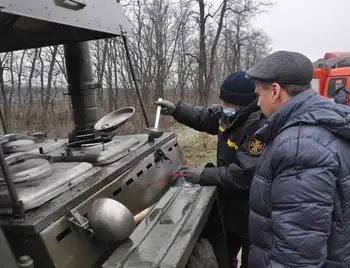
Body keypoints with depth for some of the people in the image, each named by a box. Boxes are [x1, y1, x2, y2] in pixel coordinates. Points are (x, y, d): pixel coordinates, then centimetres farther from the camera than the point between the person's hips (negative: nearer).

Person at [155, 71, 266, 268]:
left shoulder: (261, 128, -33)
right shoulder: (228, 113, -5)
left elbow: (243, 174, -36)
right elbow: (204, 117, 13)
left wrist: (203, 176, -27)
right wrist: (176, 109, -2)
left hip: (251, 214, -8)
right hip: (229, 205, 8)